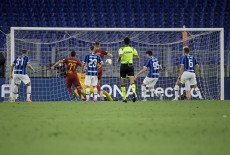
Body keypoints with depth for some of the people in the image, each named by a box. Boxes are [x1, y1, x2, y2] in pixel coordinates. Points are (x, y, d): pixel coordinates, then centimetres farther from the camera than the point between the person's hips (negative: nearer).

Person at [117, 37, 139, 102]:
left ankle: (124, 98, 10)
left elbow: (120, 56, -24)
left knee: (123, 83, 12)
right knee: (132, 82, -10)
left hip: (123, 66, -1)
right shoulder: (133, 49, 3)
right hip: (130, 66, 1)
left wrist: (118, 59, -3)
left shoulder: (121, 49, -6)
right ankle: (134, 93, -41)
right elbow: (137, 57, -1)